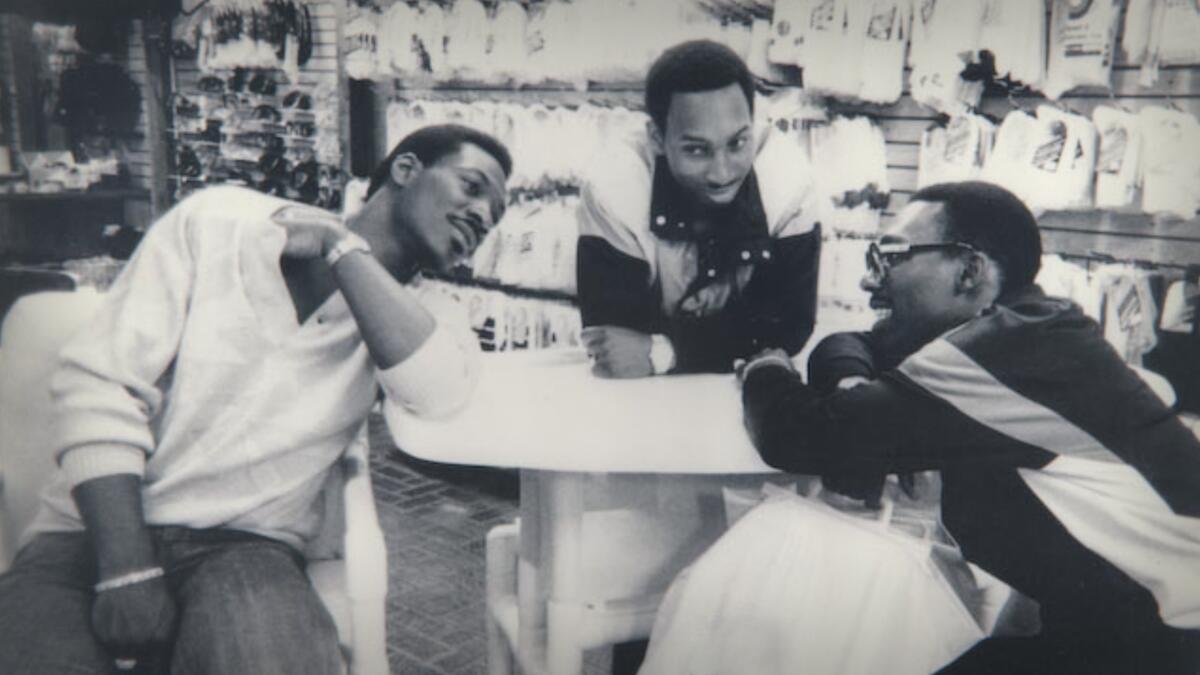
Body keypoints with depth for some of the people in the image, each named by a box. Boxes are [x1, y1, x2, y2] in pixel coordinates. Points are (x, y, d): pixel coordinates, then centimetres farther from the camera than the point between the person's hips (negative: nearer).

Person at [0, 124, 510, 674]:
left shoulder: (409, 316, 6)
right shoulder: (221, 220, 0)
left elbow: (441, 391, -19)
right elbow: (98, 383, -5)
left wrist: (341, 246, -13)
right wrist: (127, 567, -15)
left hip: (247, 545, 1)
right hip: (99, 530, -1)